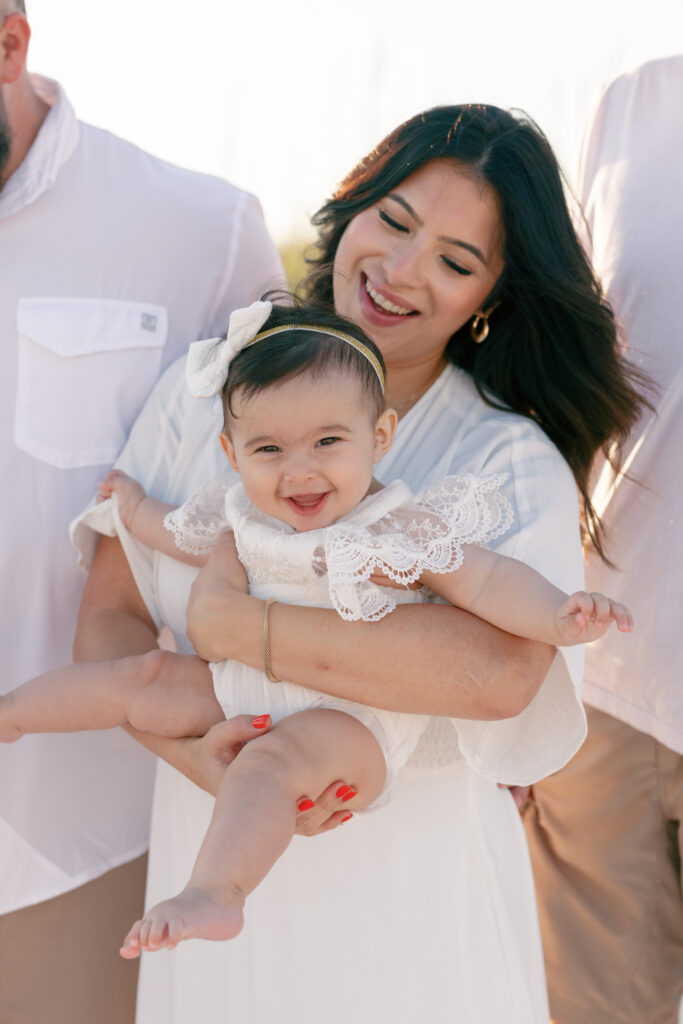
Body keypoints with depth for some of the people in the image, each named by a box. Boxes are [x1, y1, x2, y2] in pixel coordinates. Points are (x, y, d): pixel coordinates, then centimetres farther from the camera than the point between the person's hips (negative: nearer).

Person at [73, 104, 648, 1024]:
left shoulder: (512, 460, -11)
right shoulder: (207, 390, -1)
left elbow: (497, 671, -29)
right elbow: (109, 618, -3)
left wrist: (227, 622, -25)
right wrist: (188, 747, -22)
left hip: (412, 884, -2)